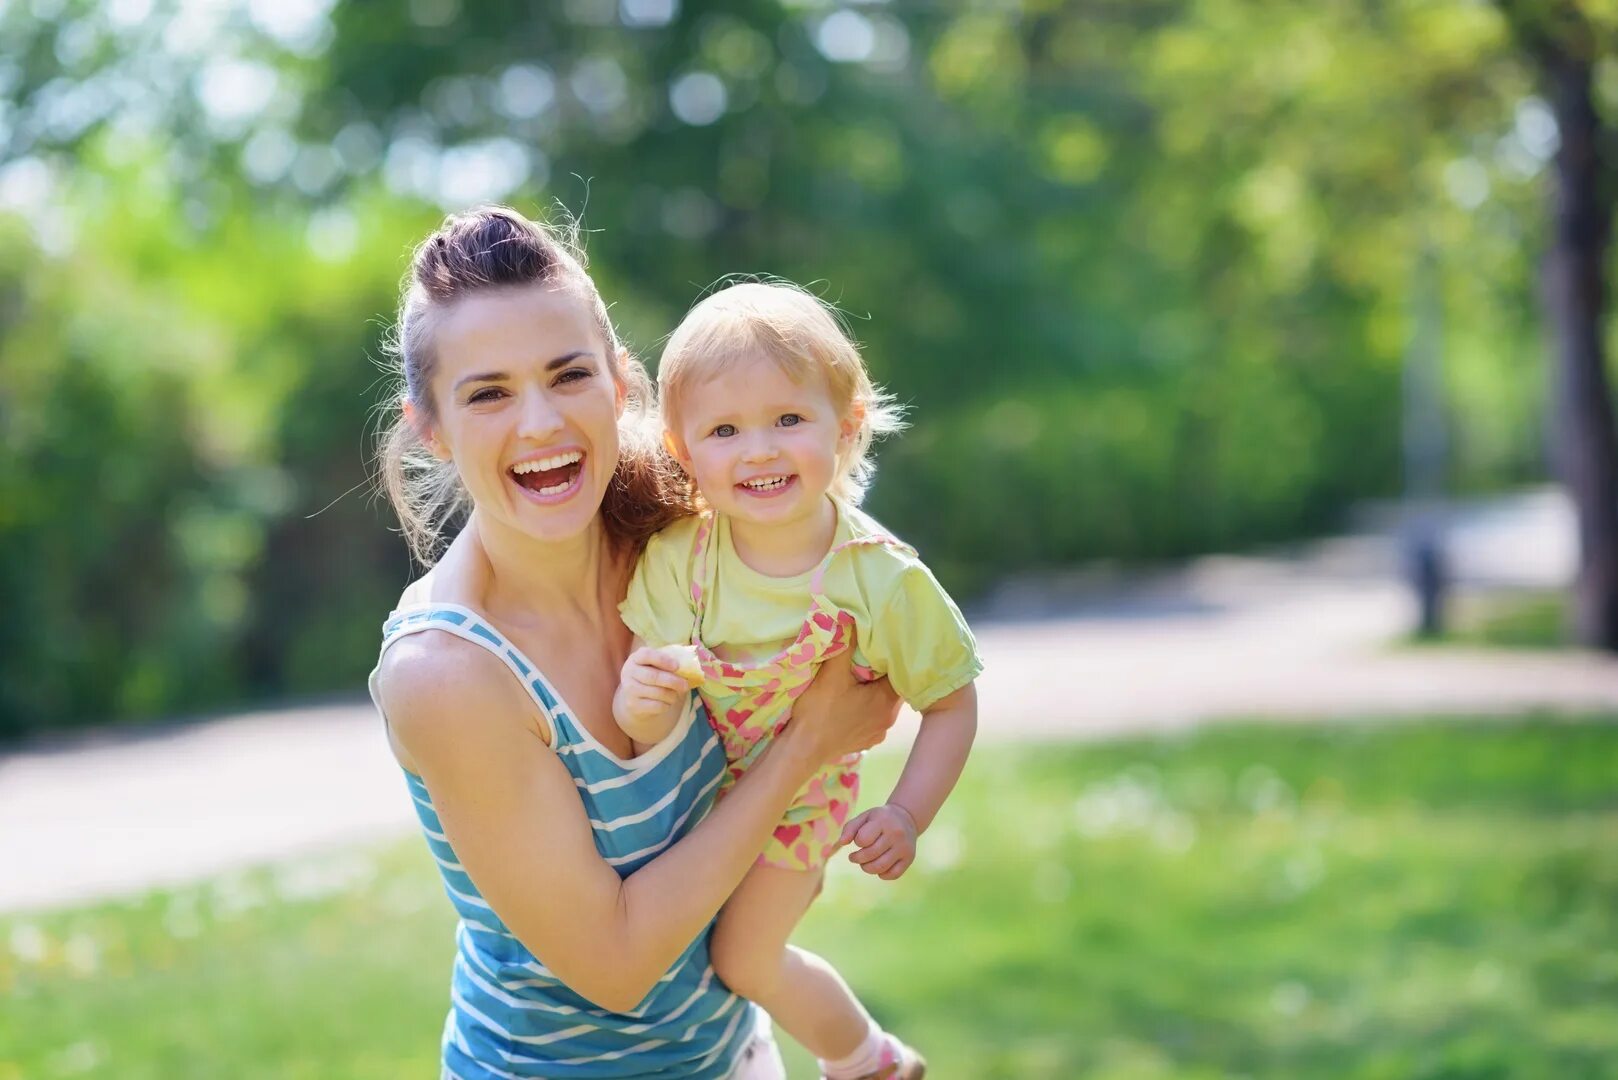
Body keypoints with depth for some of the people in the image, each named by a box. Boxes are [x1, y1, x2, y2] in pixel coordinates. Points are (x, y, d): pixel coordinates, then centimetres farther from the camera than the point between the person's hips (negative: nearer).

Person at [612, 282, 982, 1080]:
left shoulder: (883, 580, -28)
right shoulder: (676, 558, -25)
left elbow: (951, 702, -15)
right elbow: (651, 729, -25)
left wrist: (907, 817, -27)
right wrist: (639, 702, -49)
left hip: (796, 796, -2)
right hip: (692, 785, 3)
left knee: (744, 962, 5)